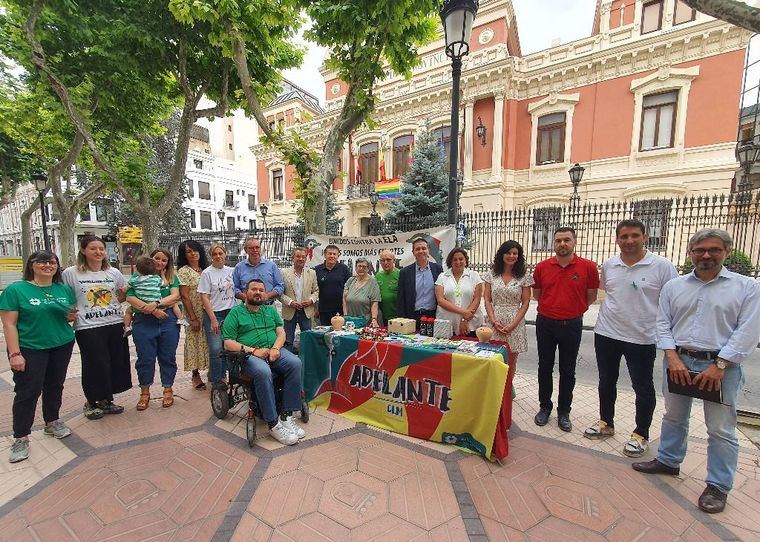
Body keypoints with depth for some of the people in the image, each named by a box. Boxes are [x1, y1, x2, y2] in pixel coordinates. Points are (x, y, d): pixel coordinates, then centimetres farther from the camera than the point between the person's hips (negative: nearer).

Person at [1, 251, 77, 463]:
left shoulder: (65, 290, 5)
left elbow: (72, 313, 16)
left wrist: (71, 317, -9)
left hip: (62, 346, 4)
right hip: (30, 349, -4)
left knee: (55, 386, 14)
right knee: (27, 392, 1)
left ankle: (52, 422, 32)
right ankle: (21, 438, 14)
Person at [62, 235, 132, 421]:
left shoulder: (114, 272, 7)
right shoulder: (71, 273, -1)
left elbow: (123, 296, 18)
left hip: (115, 324, 4)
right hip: (88, 327, -3)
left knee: (116, 363, 9)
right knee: (95, 365, 3)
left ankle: (106, 400, 29)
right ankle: (91, 402, 28)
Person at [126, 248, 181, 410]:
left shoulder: (171, 278, 10)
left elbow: (175, 296, -5)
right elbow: (130, 298, -8)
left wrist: (156, 304, -20)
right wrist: (151, 310, -18)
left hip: (168, 321, 1)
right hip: (144, 322, -1)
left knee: (168, 357, 8)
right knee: (145, 358, 6)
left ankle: (168, 390, 24)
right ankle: (145, 392, 25)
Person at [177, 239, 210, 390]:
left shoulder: (205, 269, 10)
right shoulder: (183, 271, -6)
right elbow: (184, 296, -10)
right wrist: (193, 318, -13)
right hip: (194, 314, -4)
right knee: (195, 342, 4)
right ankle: (196, 375, 18)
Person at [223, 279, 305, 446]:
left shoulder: (271, 310, 21)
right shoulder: (235, 313, 9)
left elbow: (281, 332, 13)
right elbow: (228, 343, -1)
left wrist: (276, 348, -9)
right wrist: (253, 350, -13)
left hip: (273, 351, 4)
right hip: (249, 355, -4)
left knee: (295, 363, -26)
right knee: (263, 372, -37)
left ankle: (286, 416, -19)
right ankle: (273, 424, -26)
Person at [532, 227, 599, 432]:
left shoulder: (588, 267, -7)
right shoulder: (542, 267, -2)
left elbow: (591, 296, 4)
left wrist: (573, 310, 7)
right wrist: (553, 307, 9)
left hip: (572, 325, -1)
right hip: (545, 323, 2)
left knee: (567, 371, 10)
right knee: (545, 368, 11)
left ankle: (564, 412, 27)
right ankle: (545, 407, 28)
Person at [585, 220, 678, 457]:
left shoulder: (662, 266, -10)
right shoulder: (608, 265, 1)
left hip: (642, 338, -4)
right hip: (606, 334, 4)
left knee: (643, 387, 10)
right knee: (606, 381, 16)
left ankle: (641, 435, 30)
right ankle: (606, 423, 35)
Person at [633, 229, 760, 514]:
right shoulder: (673, 286, 6)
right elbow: (663, 323, 3)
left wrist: (719, 365, -15)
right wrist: (673, 357, -8)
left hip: (721, 365, -3)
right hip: (678, 361, 3)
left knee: (721, 429, 7)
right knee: (673, 417, 17)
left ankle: (718, 485, 24)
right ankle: (668, 461, 34)